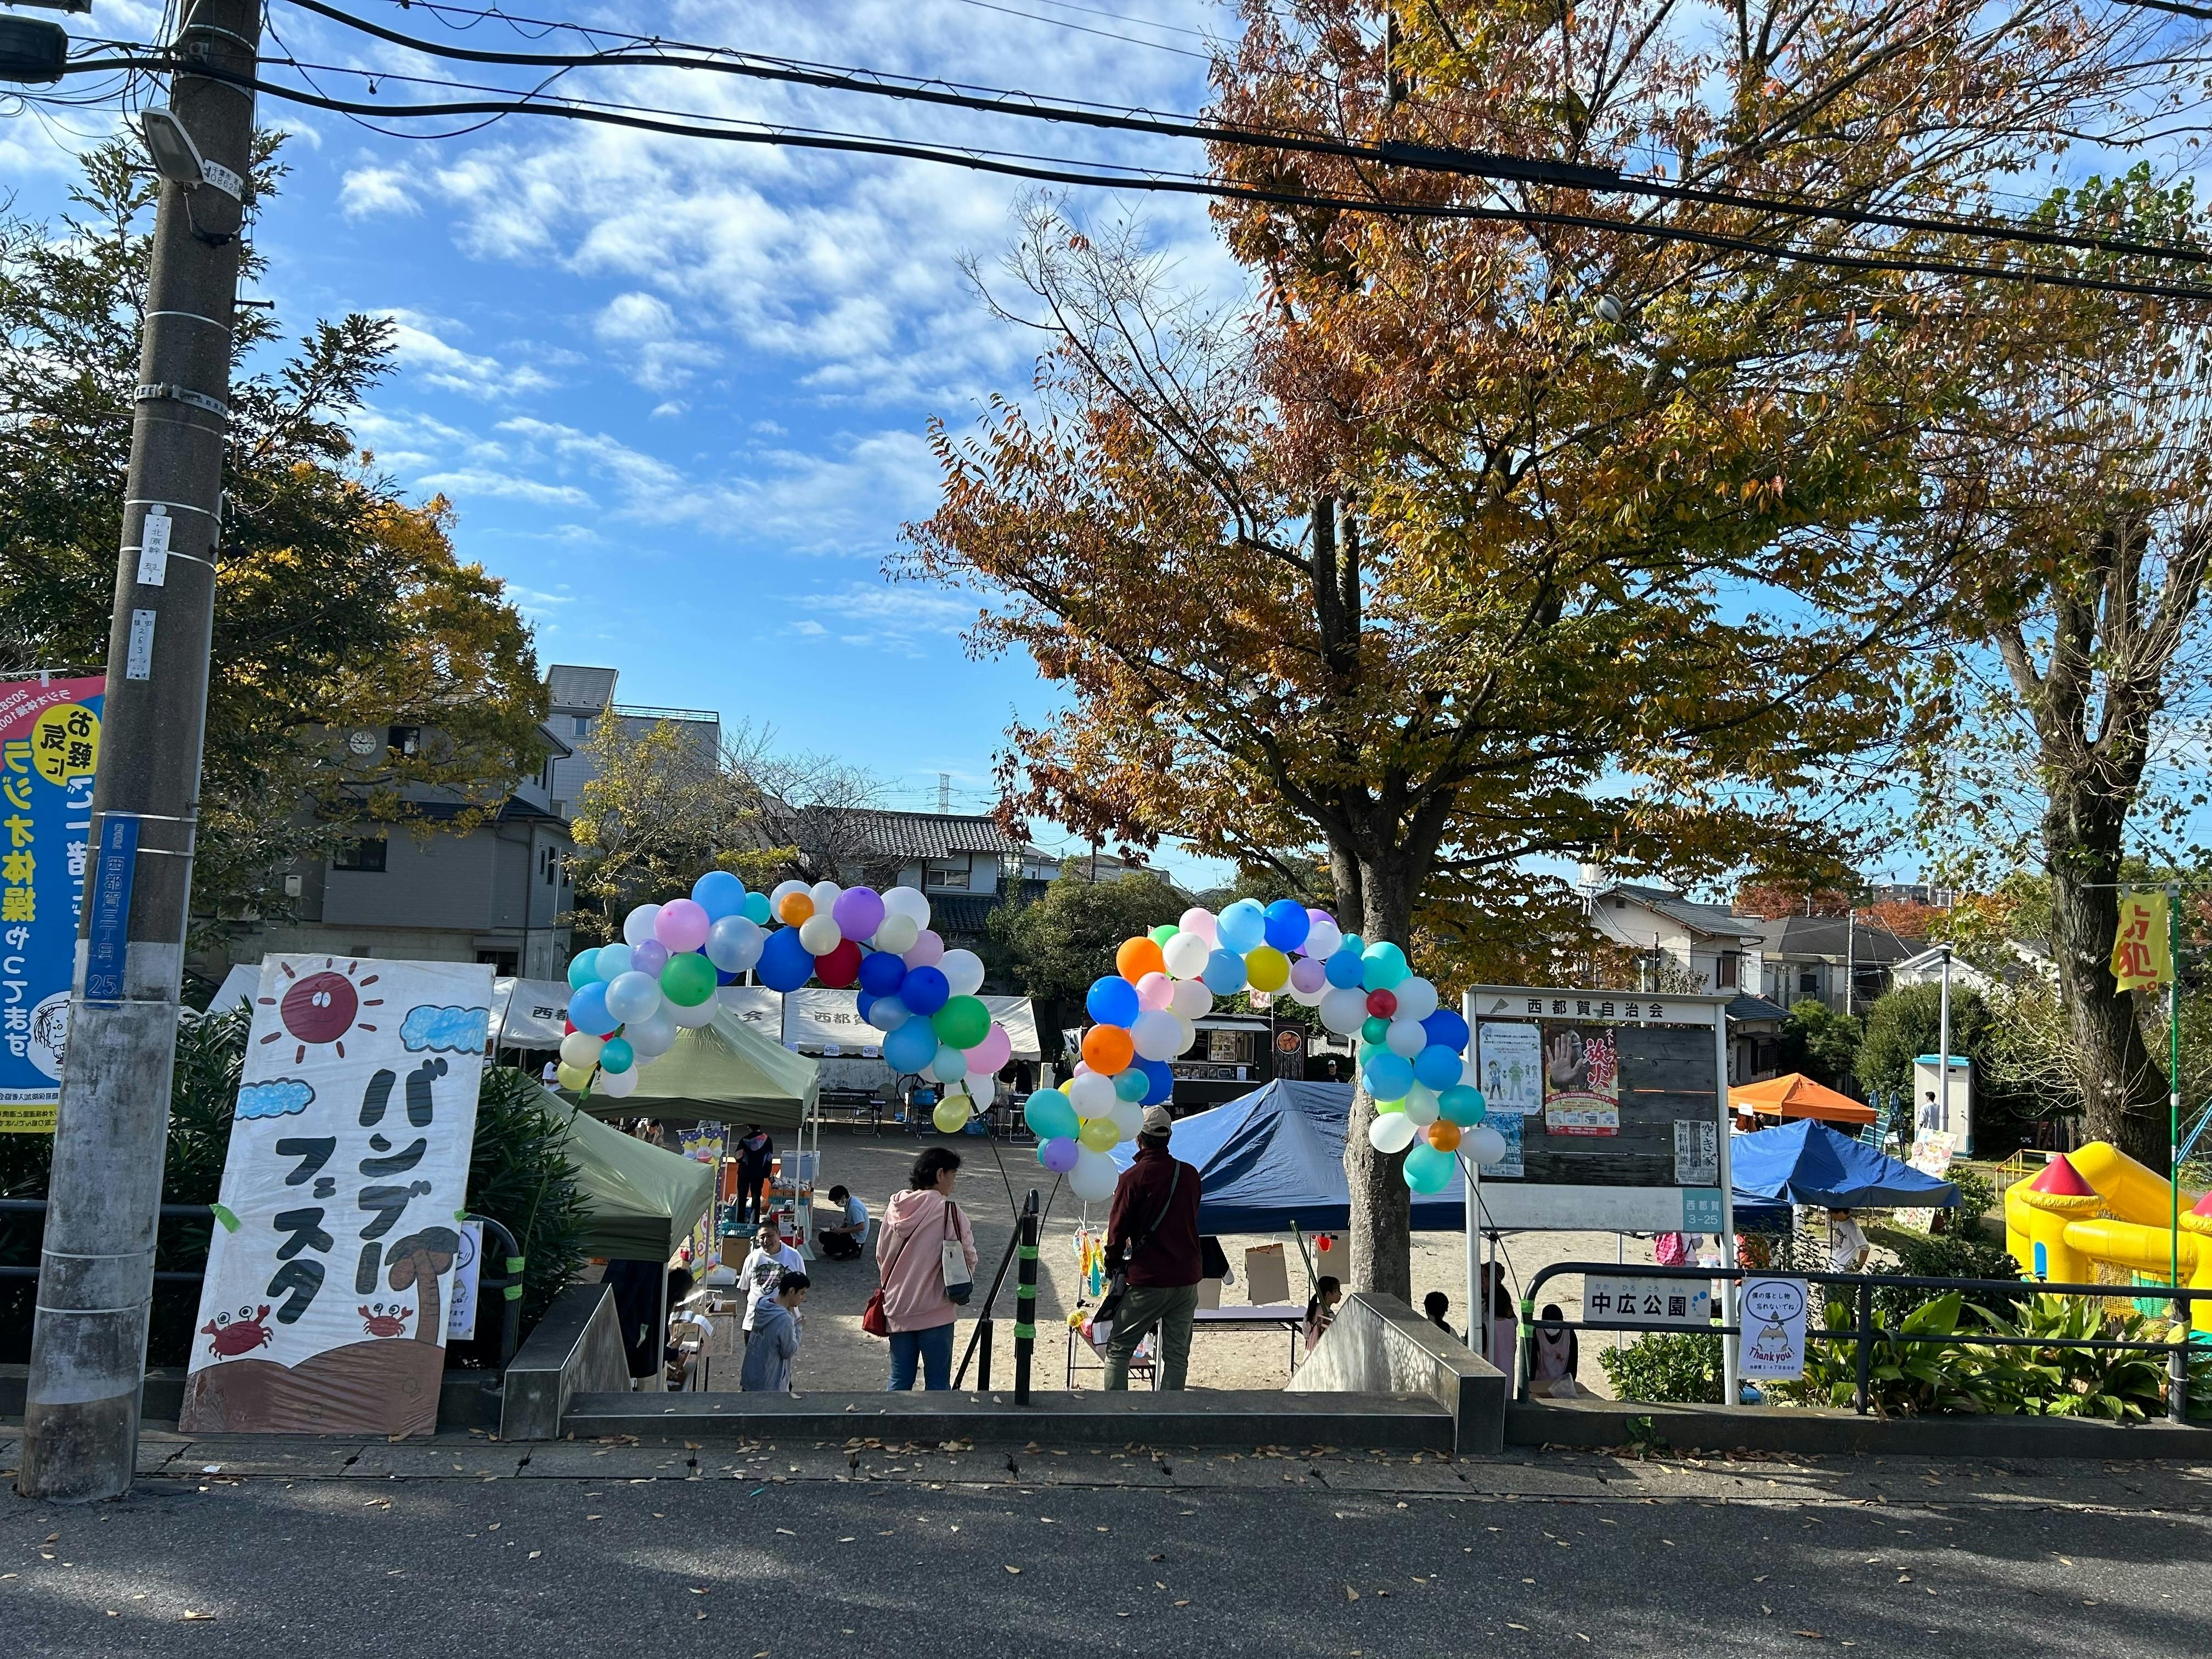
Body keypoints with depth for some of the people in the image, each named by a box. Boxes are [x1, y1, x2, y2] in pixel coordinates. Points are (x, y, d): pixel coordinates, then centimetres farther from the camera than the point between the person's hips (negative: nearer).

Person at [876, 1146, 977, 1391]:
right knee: (937, 1382, 5)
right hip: (935, 1311, -5)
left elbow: (881, 1255, 9)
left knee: (900, 1380, 13)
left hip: (897, 1308, 5)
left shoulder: (895, 1207, 2)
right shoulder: (948, 1210, -14)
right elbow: (968, 1258, -10)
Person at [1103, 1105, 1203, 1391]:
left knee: (1118, 1348, 9)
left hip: (1148, 1281, -4)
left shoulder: (1132, 1178, -11)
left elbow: (1118, 1230, -7)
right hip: (1188, 1279, 4)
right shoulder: (1190, 1174, 3)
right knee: (1177, 1355, 11)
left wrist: (1113, 1264, 9)